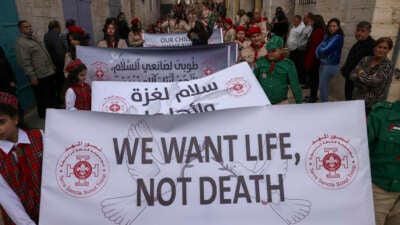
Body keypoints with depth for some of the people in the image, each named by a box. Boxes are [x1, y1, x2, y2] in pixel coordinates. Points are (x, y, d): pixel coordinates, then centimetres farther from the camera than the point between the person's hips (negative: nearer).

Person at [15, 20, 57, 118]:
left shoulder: (33, 38, 14)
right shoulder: (21, 43, -15)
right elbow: (25, 62, -20)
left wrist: (52, 67, 21)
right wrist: (32, 76, -22)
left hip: (49, 73, 10)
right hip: (40, 76, -10)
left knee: (52, 95, 21)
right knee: (43, 98, 2)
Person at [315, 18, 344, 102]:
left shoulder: (338, 37, -14)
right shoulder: (327, 36, 9)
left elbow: (326, 50, -20)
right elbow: (319, 48, 6)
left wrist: (320, 49, 0)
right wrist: (318, 54, -14)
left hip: (331, 65, -7)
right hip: (323, 63, 7)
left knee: (322, 86, -3)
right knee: (324, 85, 15)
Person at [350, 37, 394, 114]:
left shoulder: (388, 66, -11)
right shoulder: (366, 59, 1)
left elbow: (373, 81, -22)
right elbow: (352, 75, -5)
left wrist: (361, 74, -8)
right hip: (358, 99, 4)